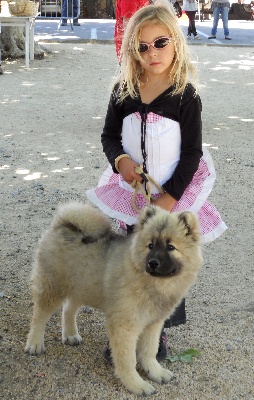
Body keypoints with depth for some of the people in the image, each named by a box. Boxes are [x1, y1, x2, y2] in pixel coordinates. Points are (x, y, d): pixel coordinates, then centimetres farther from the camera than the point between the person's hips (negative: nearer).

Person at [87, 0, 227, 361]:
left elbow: (192, 153, -11)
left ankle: (159, 333, 26)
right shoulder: (124, 91, -3)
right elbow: (109, 136, 5)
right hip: (132, 193, 3)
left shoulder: (186, 96, -12)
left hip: (172, 195, -3)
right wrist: (120, 160, -16)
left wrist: (169, 198, -17)